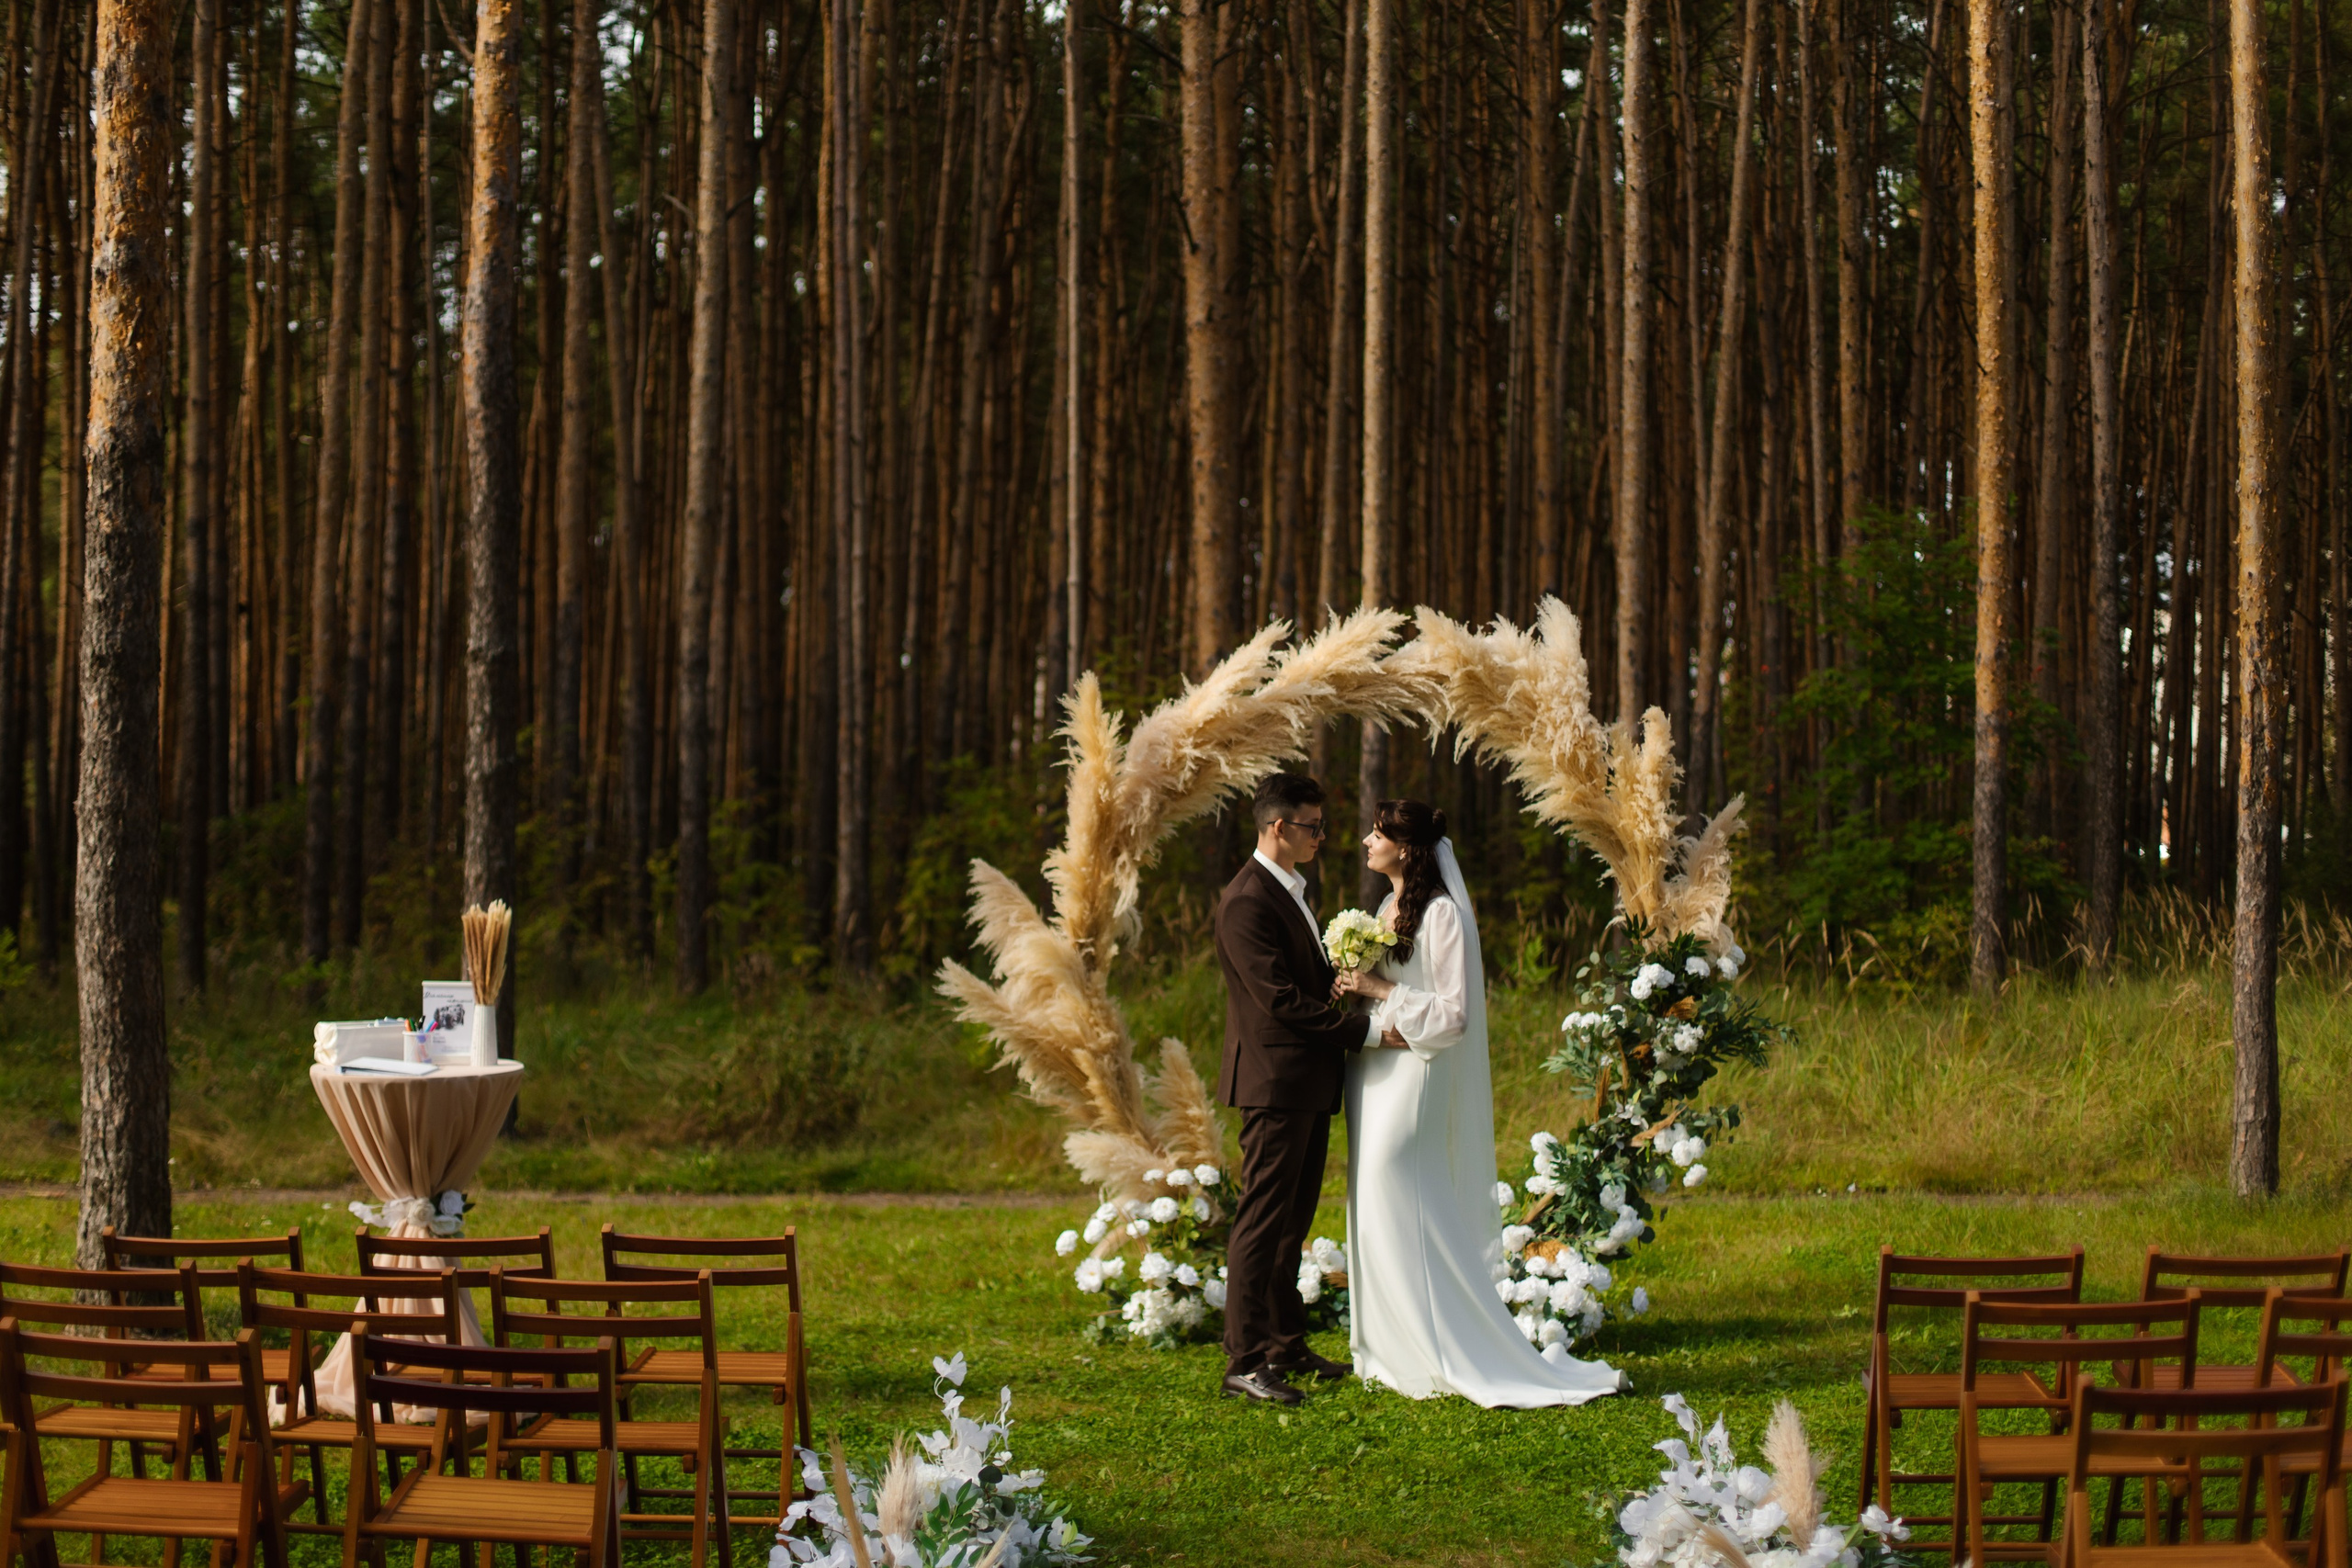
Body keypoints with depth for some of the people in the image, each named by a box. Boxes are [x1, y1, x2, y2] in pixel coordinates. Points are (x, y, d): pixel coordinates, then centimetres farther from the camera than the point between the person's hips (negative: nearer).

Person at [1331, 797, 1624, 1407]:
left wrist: (1382, 991, -16)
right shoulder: (1387, 909, 14)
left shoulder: (1443, 914, -13)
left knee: (1408, 1220, -9)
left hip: (1413, 1078, -9)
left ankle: (1447, 1358, -1)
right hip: (1372, 1076, 9)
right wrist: (1351, 989, 1)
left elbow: (1454, 1014, -16)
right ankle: (1396, 1353, 16)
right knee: (1376, 1214, 10)